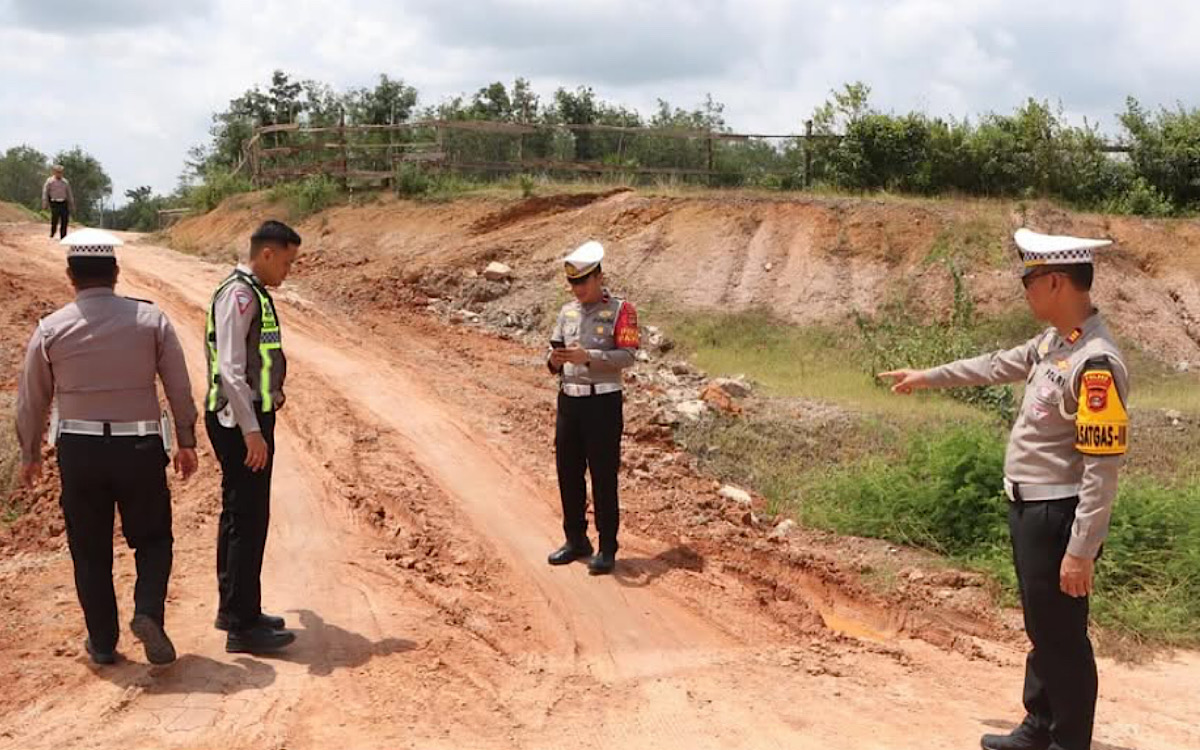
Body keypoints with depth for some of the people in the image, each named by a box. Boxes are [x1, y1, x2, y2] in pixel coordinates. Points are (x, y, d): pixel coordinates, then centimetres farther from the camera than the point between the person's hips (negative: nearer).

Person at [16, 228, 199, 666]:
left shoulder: (51, 329, -3)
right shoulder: (150, 319, -3)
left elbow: (31, 400, 6)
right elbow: (180, 388, 0)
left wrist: (30, 455, 20)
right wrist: (186, 442, 12)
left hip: (79, 450, 0)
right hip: (140, 447, 0)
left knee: (90, 550, 14)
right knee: (152, 539, 15)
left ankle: (102, 643, 20)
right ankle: (148, 613, -7)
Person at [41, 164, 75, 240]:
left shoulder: (65, 182, 13)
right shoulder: (50, 181, 2)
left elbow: (69, 194, 18)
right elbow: (45, 193, 0)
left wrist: (72, 205, 16)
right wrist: (44, 205, -8)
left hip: (64, 204, 4)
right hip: (55, 204, -4)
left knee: (65, 221, -1)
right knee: (55, 221, -9)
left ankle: (63, 237, 7)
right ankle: (52, 236, 10)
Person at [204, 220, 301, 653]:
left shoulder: (252, 293, 15)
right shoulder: (239, 294, -16)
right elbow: (230, 369, -23)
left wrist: (269, 393, 29)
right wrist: (252, 430, -24)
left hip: (250, 417, 11)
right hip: (241, 422, -11)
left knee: (238, 515, 17)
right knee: (248, 519, -7)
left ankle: (233, 609, 28)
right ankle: (243, 626, -1)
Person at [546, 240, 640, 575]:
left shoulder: (620, 310, -5)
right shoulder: (567, 312, 11)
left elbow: (627, 356, -14)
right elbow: (554, 352, 13)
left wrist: (587, 357, -25)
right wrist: (555, 360, -11)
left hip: (603, 403, -6)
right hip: (568, 401, 6)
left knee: (604, 477, 0)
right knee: (568, 474, 11)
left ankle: (607, 548, 9)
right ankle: (576, 541, 24)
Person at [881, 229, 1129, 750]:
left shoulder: (1097, 363, -24)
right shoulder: (1053, 342, 5)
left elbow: (1103, 468, -24)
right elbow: (998, 365, 25)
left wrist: (1080, 551, -24)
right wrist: (928, 377, 35)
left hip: (1059, 517, -10)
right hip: (1028, 509, 10)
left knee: (1062, 636, 4)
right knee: (1040, 628, 21)